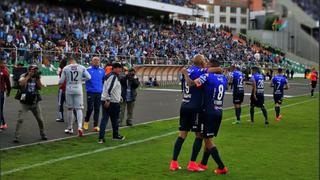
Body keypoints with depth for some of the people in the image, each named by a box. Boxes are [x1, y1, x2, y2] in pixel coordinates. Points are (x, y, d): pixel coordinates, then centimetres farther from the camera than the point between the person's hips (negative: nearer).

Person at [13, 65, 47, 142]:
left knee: (40, 119, 8)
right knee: (20, 119, -11)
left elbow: (40, 87, -8)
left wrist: (38, 78, -17)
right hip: (24, 103, -3)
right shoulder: (24, 77, -7)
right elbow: (21, 84, -28)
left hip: (35, 103, 3)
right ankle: (16, 137, -3)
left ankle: (43, 135, 26)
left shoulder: (37, 77, 3)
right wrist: (28, 76, -25)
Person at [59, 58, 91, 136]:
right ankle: (80, 126, -15)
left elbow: (61, 81, 0)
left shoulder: (66, 68, -2)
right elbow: (88, 77, 0)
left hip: (69, 90, 0)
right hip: (78, 90, 0)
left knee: (70, 109, 11)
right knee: (79, 109, 2)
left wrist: (59, 82, 23)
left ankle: (70, 128, 21)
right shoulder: (82, 68, 0)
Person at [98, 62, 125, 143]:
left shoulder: (109, 76, 17)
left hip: (105, 101, 9)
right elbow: (109, 89, -23)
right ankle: (115, 135, 22)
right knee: (115, 119, 8)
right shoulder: (114, 77, -14)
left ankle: (101, 137, 3)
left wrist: (119, 97, 29)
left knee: (104, 119, 4)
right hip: (112, 102, -9)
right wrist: (108, 100, -24)